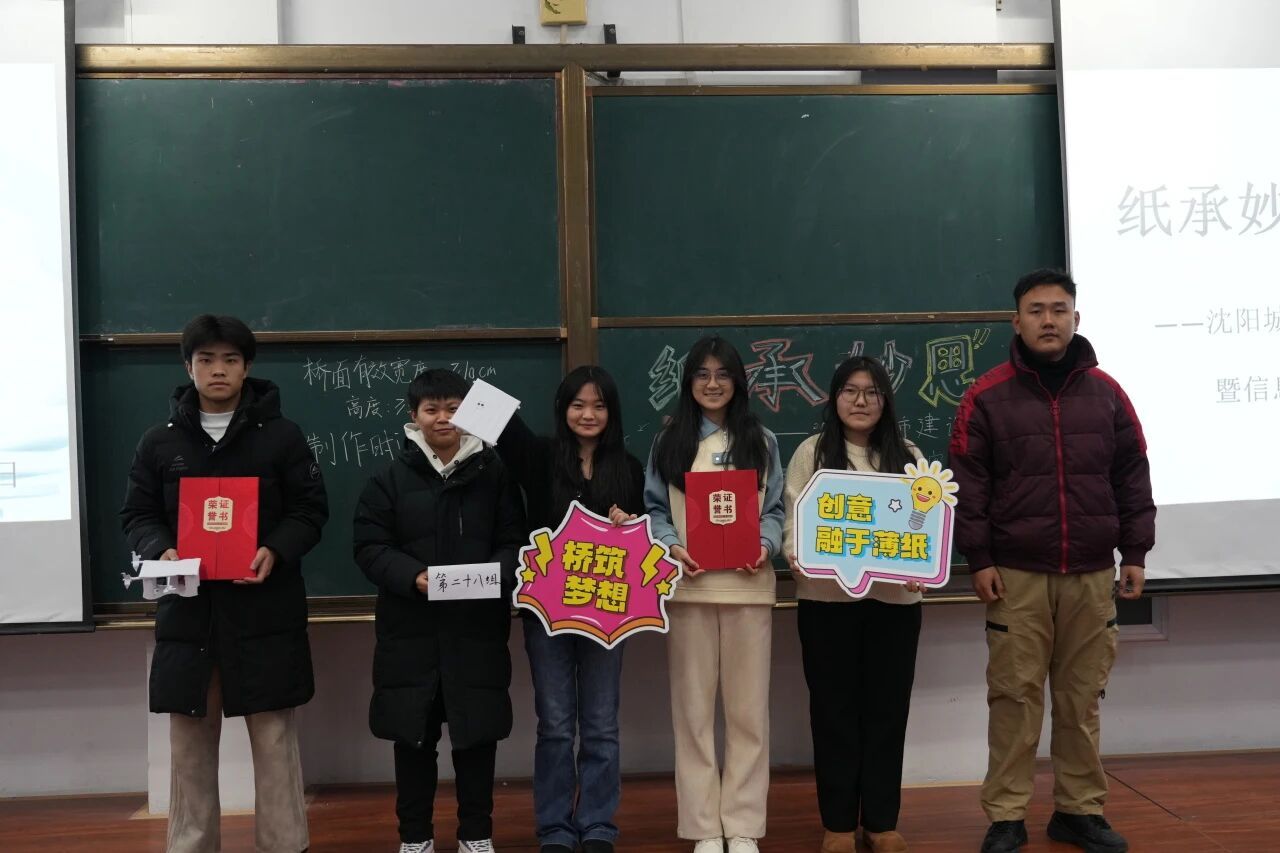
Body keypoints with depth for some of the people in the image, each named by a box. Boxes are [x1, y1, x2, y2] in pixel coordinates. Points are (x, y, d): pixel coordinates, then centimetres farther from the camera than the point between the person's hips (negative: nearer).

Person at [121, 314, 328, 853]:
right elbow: (136, 515, 9)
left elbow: (310, 510, 1)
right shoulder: (159, 442, 8)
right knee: (190, 742, 9)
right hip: (187, 609, 2)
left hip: (265, 611, -2)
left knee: (275, 738, 3)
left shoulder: (282, 436, 2)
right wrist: (162, 551, -12)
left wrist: (275, 551, -17)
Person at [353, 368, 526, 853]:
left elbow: (515, 541, 2)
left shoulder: (493, 473, 4)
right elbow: (369, 546, -2)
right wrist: (414, 576, -18)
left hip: (479, 626, 0)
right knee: (413, 732, 8)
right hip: (410, 628, 0)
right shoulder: (390, 477, 3)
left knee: (478, 729, 7)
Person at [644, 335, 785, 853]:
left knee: (748, 707, 3)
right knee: (693, 706, 3)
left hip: (748, 584, 1)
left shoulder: (761, 441, 11)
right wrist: (671, 547, -13)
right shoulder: (669, 442, 9)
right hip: (689, 585, 0)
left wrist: (766, 546, -11)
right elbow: (654, 509, 5)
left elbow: (775, 508, 8)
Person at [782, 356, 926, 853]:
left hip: (894, 598, 2)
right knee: (834, 708, 5)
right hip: (827, 598, -2)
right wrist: (796, 556, -20)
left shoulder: (907, 456, 11)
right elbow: (793, 517, 0)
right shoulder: (812, 452, 5)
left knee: (887, 708, 7)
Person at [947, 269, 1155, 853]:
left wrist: (1135, 553, 7)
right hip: (1017, 575, -2)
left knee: (1081, 698, 9)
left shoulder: (1106, 393, 8)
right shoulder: (987, 397, -1)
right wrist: (979, 559, -7)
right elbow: (967, 484, -2)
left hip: (1093, 574, 3)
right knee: (1014, 697, 0)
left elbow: (1132, 477, 11)